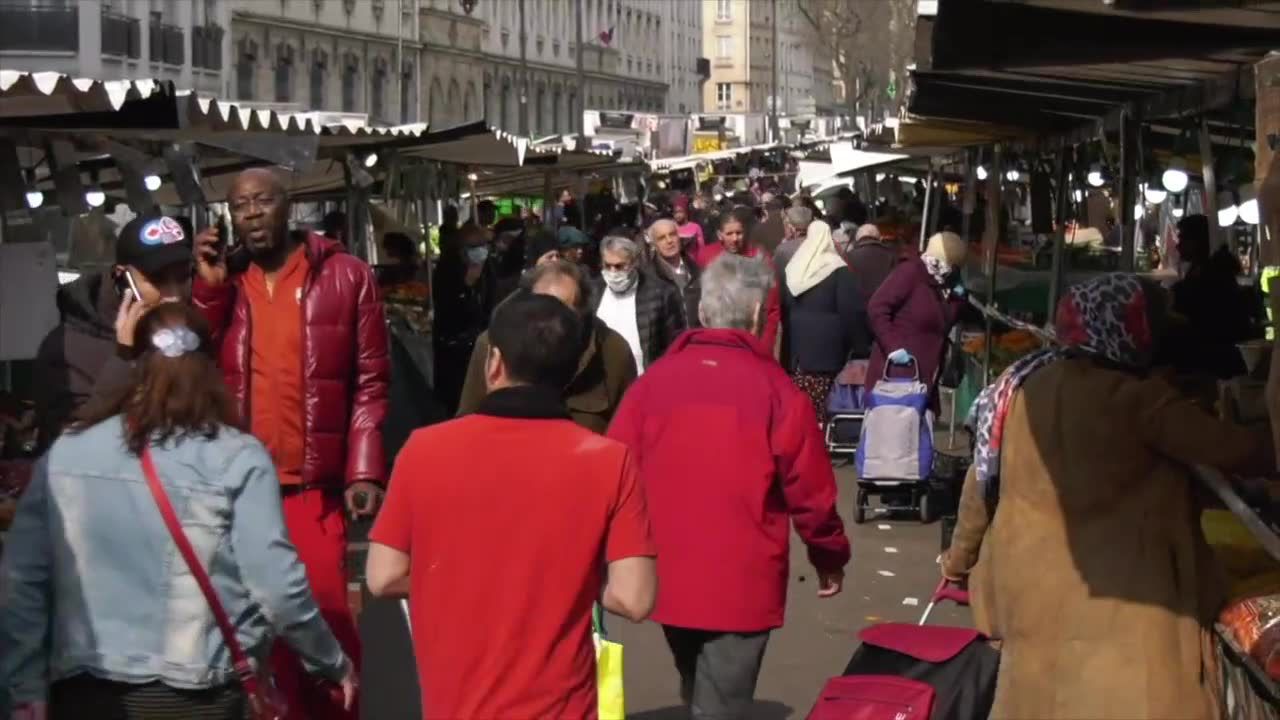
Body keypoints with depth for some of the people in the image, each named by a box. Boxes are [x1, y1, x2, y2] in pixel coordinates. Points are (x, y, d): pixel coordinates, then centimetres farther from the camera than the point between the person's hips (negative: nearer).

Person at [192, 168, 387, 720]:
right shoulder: (219, 282, 10)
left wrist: (364, 471, -7)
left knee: (326, 619, -5)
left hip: (314, 488, -3)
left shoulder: (346, 277, 2)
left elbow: (370, 383, 1)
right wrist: (209, 288, -5)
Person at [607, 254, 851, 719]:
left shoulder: (654, 380, -3)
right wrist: (829, 557, 10)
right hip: (742, 582, -4)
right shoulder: (776, 390, -10)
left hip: (669, 575, 4)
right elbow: (810, 491, -7)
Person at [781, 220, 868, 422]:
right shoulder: (838, 270, -8)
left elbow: (784, 308, 17)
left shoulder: (793, 268, 10)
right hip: (826, 348, -5)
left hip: (796, 347, 5)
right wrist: (860, 346, -3)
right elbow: (852, 312, -10)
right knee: (818, 409, -6)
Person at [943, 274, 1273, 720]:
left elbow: (984, 481, 12)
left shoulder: (1026, 385, 3)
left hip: (1030, 588, 7)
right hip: (1113, 601, -7)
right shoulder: (1137, 399, -15)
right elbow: (1232, 450, -14)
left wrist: (960, 559, 25)